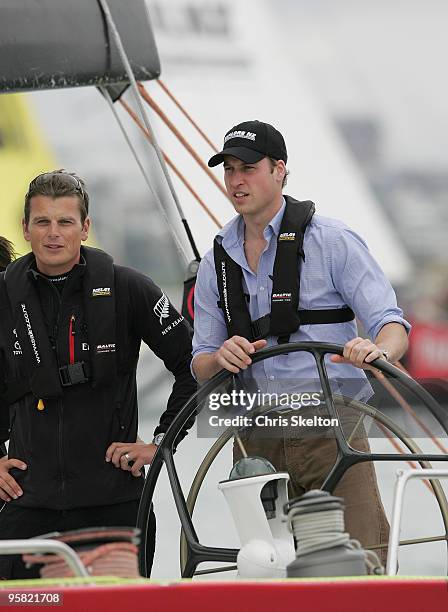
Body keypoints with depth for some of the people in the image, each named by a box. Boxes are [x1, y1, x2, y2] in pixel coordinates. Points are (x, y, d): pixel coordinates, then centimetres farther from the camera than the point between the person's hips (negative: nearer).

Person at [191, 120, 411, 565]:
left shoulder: (332, 241, 1)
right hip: (257, 440, 4)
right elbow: (200, 367, 14)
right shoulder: (216, 262, 15)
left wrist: (378, 350, -30)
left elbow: (390, 322, -6)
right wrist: (220, 357, -10)